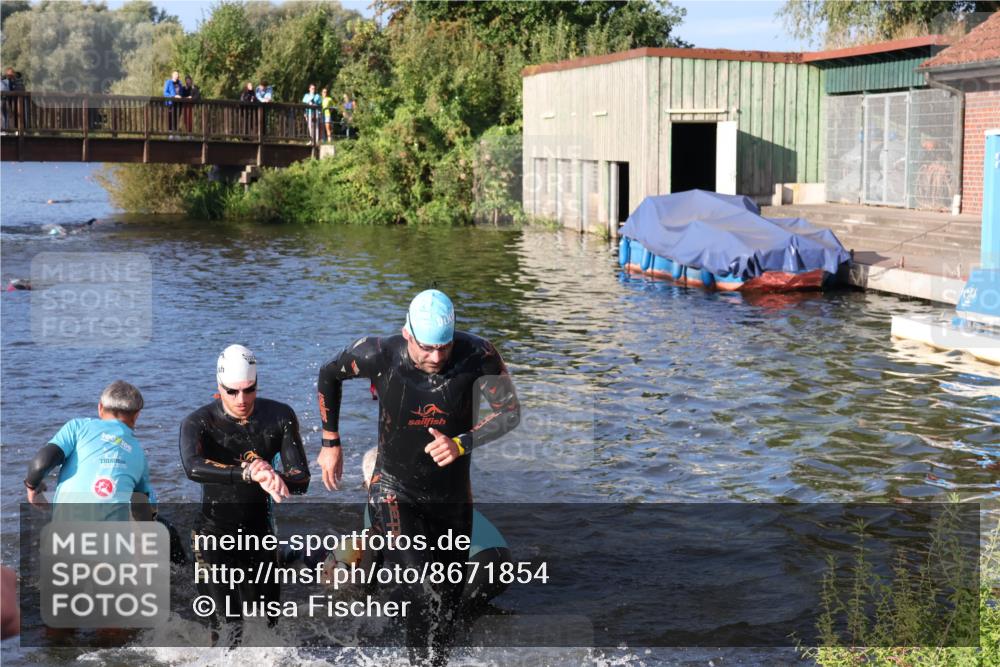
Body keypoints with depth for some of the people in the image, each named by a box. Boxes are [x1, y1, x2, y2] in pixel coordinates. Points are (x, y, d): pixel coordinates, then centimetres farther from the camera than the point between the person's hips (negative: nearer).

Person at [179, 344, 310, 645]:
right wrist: (247, 473, -48)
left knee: (266, 623, 9)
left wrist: (273, 480, -33)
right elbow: (193, 467, -36)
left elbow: (301, 479, -11)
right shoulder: (198, 423, -14)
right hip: (215, 530, -3)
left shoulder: (280, 417, -6)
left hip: (259, 530, 3)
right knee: (229, 625, -16)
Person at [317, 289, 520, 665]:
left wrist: (462, 444, -28)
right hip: (395, 491, -3)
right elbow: (329, 375, 1)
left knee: (448, 601, 13)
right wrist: (330, 442, 5)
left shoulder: (477, 356, -18)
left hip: (452, 496, 3)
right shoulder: (380, 356, -18)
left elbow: (510, 412, -12)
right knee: (426, 593, -21)